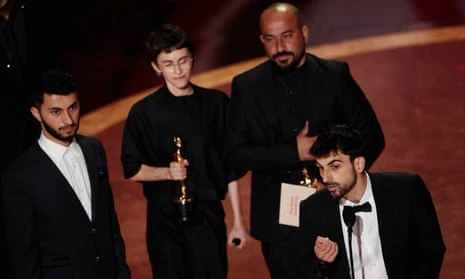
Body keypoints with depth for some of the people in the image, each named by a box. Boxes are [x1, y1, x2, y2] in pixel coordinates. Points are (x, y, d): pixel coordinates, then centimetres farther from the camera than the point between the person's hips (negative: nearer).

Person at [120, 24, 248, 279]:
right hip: (165, 219, 0)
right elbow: (132, 170, 1)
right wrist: (167, 172, -18)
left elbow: (230, 166, 5)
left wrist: (238, 219, 5)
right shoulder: (143, 113, -4)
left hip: (209, 215, 1)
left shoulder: (216, 103, 1)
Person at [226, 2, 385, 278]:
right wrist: (293, 152, -18)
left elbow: (371, 137, 0)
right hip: (279, 219, 0)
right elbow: (238, 153, -6)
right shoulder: (246, 86, -1)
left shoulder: (336, 75, -2)